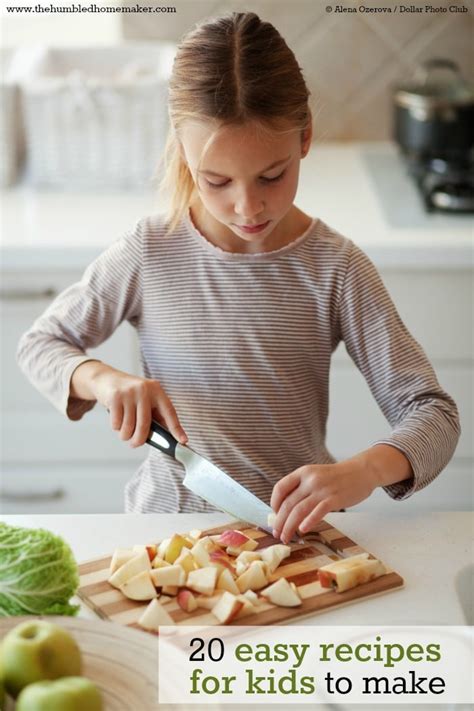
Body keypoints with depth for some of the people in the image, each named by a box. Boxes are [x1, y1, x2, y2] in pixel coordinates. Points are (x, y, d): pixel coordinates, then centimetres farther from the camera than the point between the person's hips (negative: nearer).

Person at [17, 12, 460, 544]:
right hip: (167, 518, 1)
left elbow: (433, 414, -6)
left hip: (290, 522, 0)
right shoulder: (150, 252, -5)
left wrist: (363, 472, -26)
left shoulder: (335, 268, -7)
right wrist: (103, 379, -13)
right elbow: (37, 344, 8)